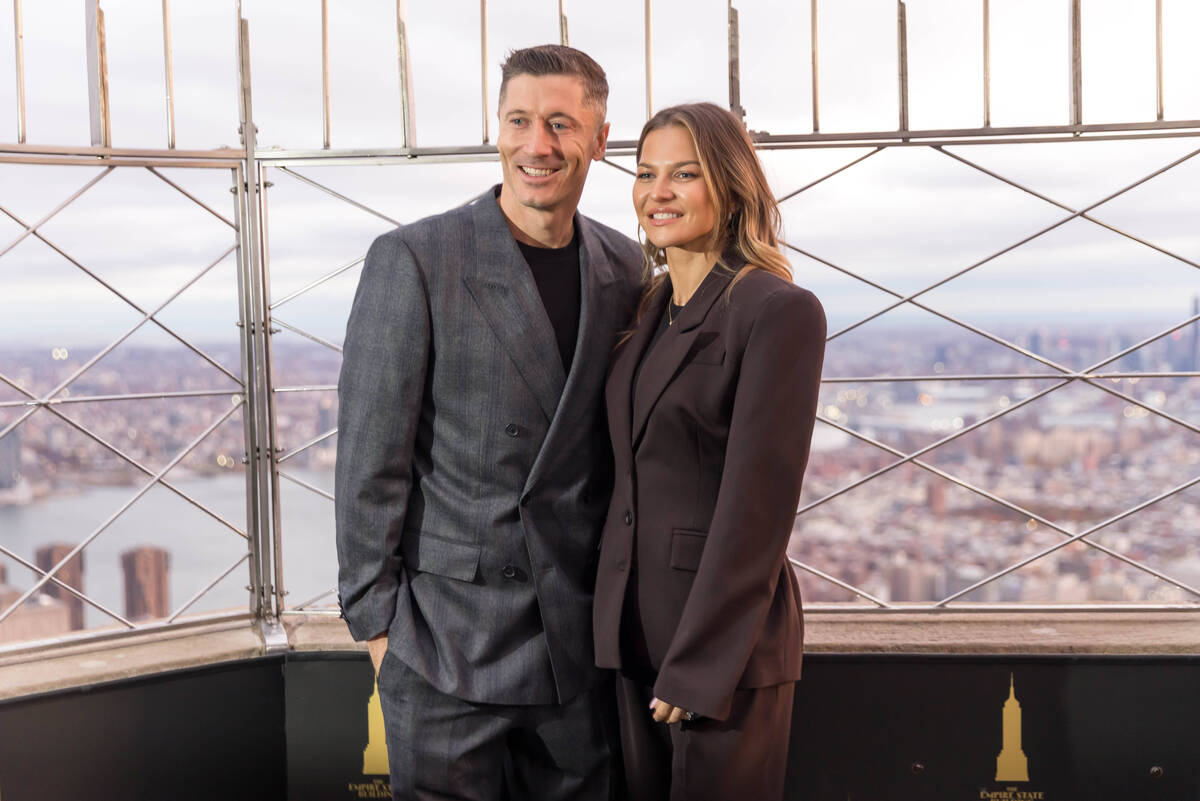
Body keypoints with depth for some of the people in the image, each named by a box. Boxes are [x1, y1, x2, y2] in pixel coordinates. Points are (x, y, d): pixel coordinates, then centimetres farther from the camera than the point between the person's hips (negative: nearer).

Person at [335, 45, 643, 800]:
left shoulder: (627, 270, 6)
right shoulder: (413, 259, -8)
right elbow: (371, 459, -8)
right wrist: (376, 619, -9)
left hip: (578, 640, 4)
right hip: (446, 634, -4)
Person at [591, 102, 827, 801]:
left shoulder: (780, 311, -13)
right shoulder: (648, 308, 10)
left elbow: (757, 501, -16)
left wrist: (699, 663, -17)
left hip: (727, 631, -7)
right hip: (635, 624, 7)